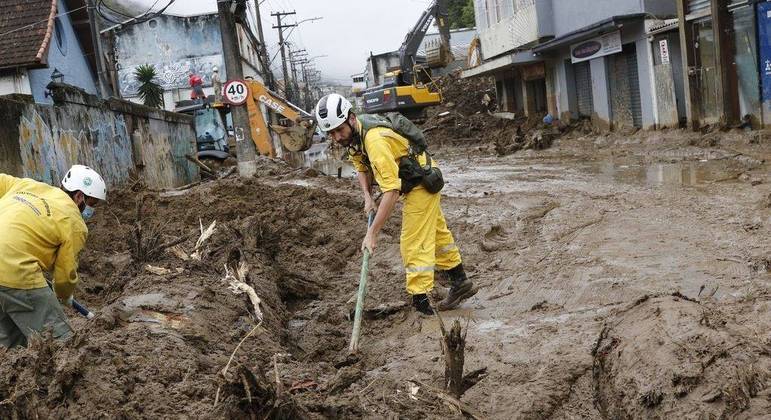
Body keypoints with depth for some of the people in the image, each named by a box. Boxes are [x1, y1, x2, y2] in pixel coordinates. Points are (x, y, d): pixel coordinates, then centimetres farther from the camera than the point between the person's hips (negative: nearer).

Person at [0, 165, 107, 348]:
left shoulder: (24, 184, 15)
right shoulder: (75, 224, -1)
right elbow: (66, 272, 4)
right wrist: (65, 296, 24)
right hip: (16, 273, -8)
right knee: (59, 341, -1)